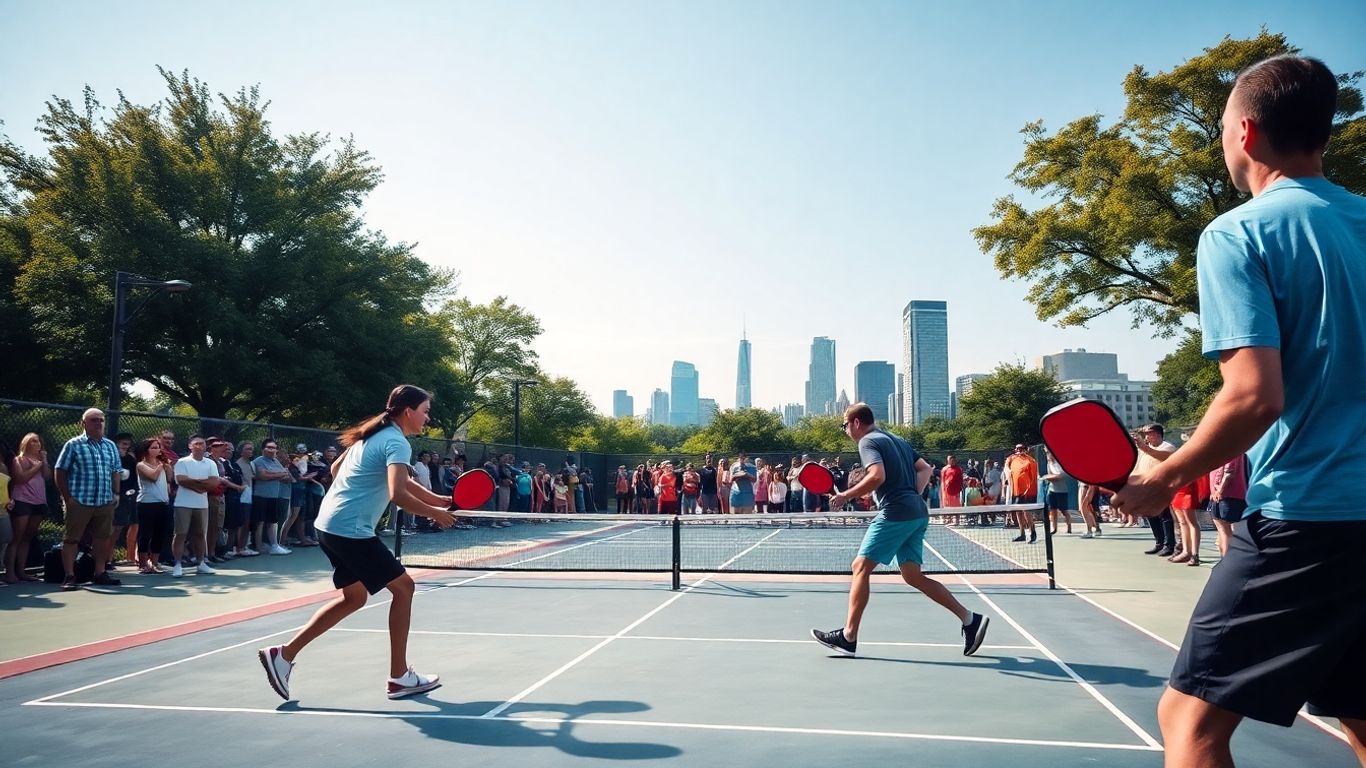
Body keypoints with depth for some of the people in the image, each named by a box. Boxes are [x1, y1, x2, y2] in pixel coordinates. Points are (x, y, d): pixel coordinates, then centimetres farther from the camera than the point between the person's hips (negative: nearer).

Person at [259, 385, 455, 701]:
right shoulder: (397, 442, -15)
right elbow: (398, 495, -29)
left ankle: (283, 654, 17)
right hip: (351, 531, -10)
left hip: (329, 525, 10)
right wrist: (434, 513, -14)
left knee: (354, 597, 19)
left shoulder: (374, 434, 14)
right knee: (403, 586, 0)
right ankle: (399, 677, 6)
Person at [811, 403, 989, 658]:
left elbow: (878, 476, -21)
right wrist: (912, 494, 13)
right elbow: (925, 469, 23)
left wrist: (846, 496, -13)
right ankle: (970, 619, 7)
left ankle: (848, 637, -4)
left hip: (895, 513, -9)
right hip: (918, 514, 9)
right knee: (912, 575, 11)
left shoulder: (868, 441, -4)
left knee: (861, 567, -4)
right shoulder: (896, 440, 23)